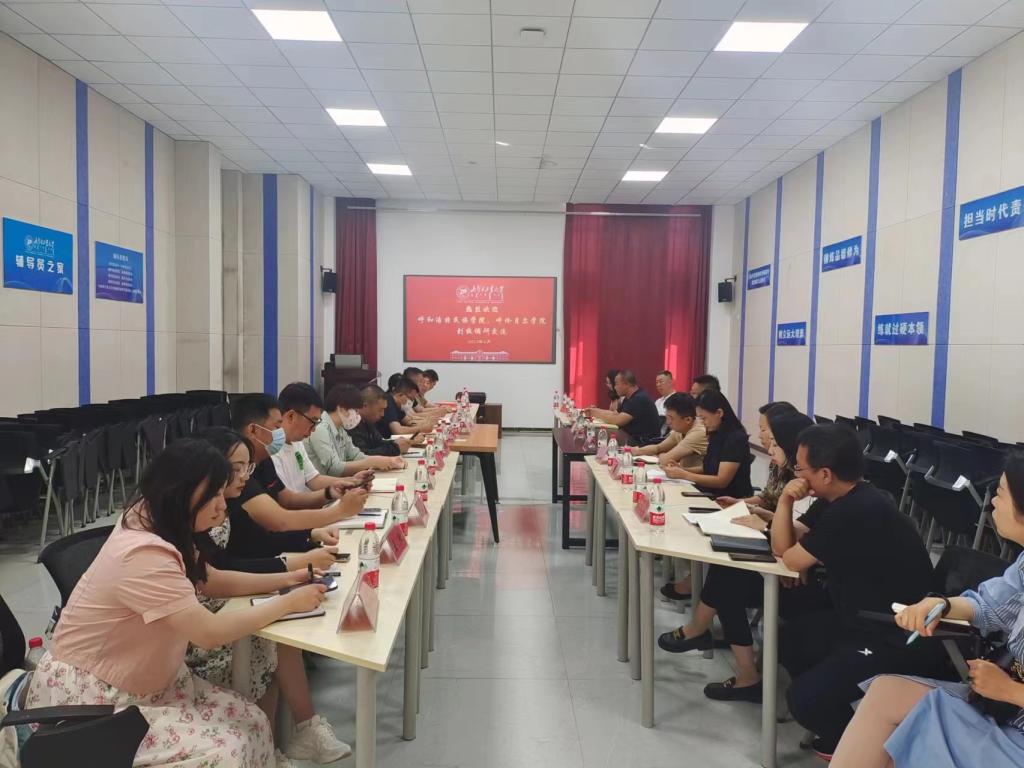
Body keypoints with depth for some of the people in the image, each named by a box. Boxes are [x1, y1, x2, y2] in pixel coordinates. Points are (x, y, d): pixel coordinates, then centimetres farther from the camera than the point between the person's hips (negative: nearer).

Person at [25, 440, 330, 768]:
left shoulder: (155, 526, -1)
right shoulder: (142, 554, -31)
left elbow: (213, 581, 9)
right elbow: (210, 632, -31)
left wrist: (288, 578, -2)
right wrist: (289, 603, -20)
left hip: (140, 682, 9)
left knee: (252, 722, -5)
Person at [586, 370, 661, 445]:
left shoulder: (640, 399, -20)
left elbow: (618, 420, -23)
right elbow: (615, 414, 16)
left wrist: (597, 414, -11)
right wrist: (596, 410, 8)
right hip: (635, 439, 9)